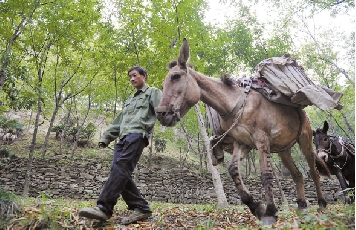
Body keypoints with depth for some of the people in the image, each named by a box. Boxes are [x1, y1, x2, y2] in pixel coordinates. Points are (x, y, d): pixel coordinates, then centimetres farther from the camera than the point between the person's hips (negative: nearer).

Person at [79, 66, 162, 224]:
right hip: (123, 137, 8)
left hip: (138, 134, -8)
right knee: (118, 171, -7)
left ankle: (104, 208, -32)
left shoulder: (153, 92, 14)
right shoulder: (130, 100, 37)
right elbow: (118, 121, 37)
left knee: (121, 167, -23)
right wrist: (106, 138, 31)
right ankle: (141, 208, -5)